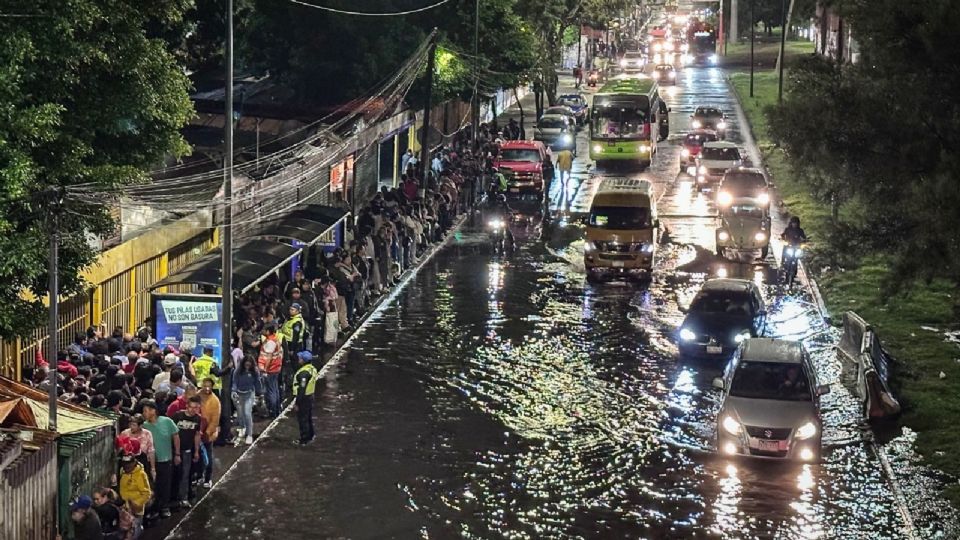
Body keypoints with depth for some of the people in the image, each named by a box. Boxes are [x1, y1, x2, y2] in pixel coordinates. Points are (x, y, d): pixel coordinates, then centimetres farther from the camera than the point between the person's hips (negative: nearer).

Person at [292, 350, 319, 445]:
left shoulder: (304, 372, -26)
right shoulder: (312, 369, 5)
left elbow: (301, 389, -26)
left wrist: (297, 402, -19)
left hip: (304, 398, -9)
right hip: (310, 396, 9)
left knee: (302, 419, 2)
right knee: (309, 418, 20)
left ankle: (304, 439, 9)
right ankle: (310, 436, 31)